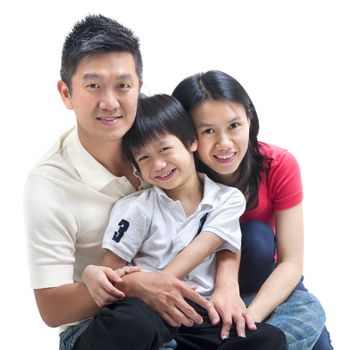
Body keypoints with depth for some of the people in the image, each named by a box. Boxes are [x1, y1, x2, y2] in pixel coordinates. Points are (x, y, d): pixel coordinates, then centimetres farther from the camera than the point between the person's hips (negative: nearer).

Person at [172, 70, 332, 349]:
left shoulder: (279, 166, -19)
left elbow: (291, 262, -20)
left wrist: (249, 318, -36)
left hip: (266, 286, 1)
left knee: (310, 315, -30)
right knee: (257, 236, -30)